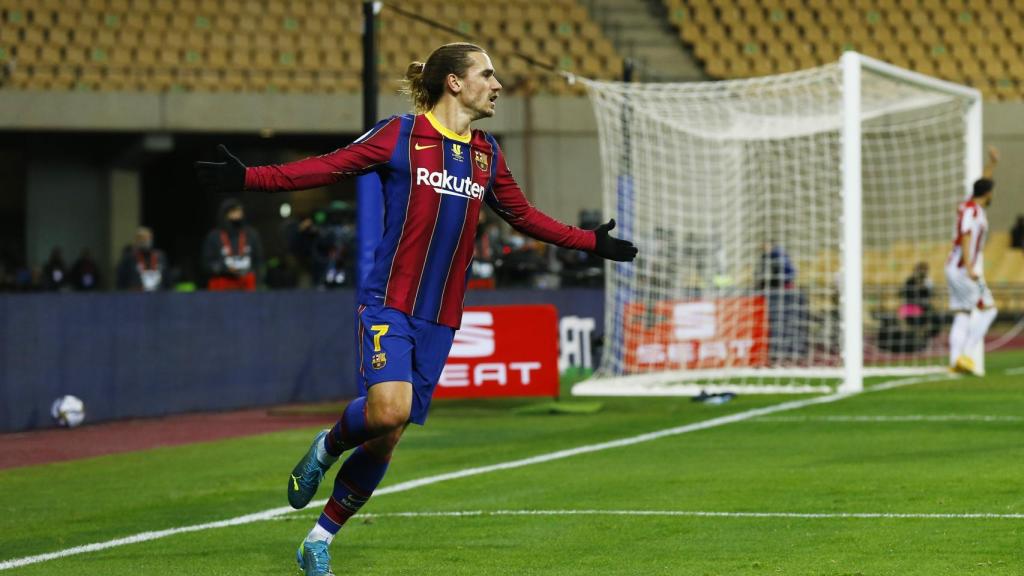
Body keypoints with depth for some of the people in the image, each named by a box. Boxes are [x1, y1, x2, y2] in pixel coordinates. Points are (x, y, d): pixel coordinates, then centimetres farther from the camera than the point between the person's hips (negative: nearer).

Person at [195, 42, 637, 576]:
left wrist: (592, 242, 28)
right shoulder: (400, 135, -4)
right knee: (388, 408, -28)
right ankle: (327, 448, 6)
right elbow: (326, 167, -5)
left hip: (439, 319, 5)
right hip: (388, 302, -5)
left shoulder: (487, 154, 13)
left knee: (387, 440, 4)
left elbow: (524, 216, 27)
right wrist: (249, 178, -14)